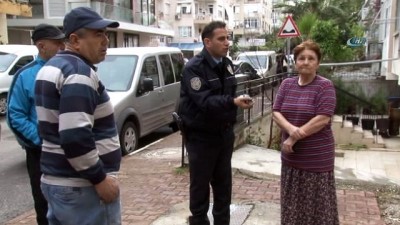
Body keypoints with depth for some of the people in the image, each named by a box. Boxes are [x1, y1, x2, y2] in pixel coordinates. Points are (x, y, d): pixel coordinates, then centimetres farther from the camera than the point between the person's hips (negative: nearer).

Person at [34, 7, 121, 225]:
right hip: (81, 187, -10)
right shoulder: (80, 73, -18)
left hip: (53, 180, 10)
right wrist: (100, 178, -18)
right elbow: (75, 137, -28)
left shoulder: (51, 67, 13)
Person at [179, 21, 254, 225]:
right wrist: (233, 102, -39)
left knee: (223, 185, 16)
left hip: (224, 134, 7)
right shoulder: (194, 68, -17)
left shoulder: (227, 64, 7)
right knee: (200, 186, 6)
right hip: (201, 136, -6)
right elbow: (204, 101, -28)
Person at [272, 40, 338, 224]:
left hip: (317, 157, -5)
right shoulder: (287, 84, 6)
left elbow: (322, 119, -18)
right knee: (292, 203, 15)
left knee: (317, 203, 5)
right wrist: (291, 129, -19)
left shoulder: (325, 86, -9)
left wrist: (294, 138, -17)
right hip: (291, 156, 5)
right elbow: (276, 112, 1)